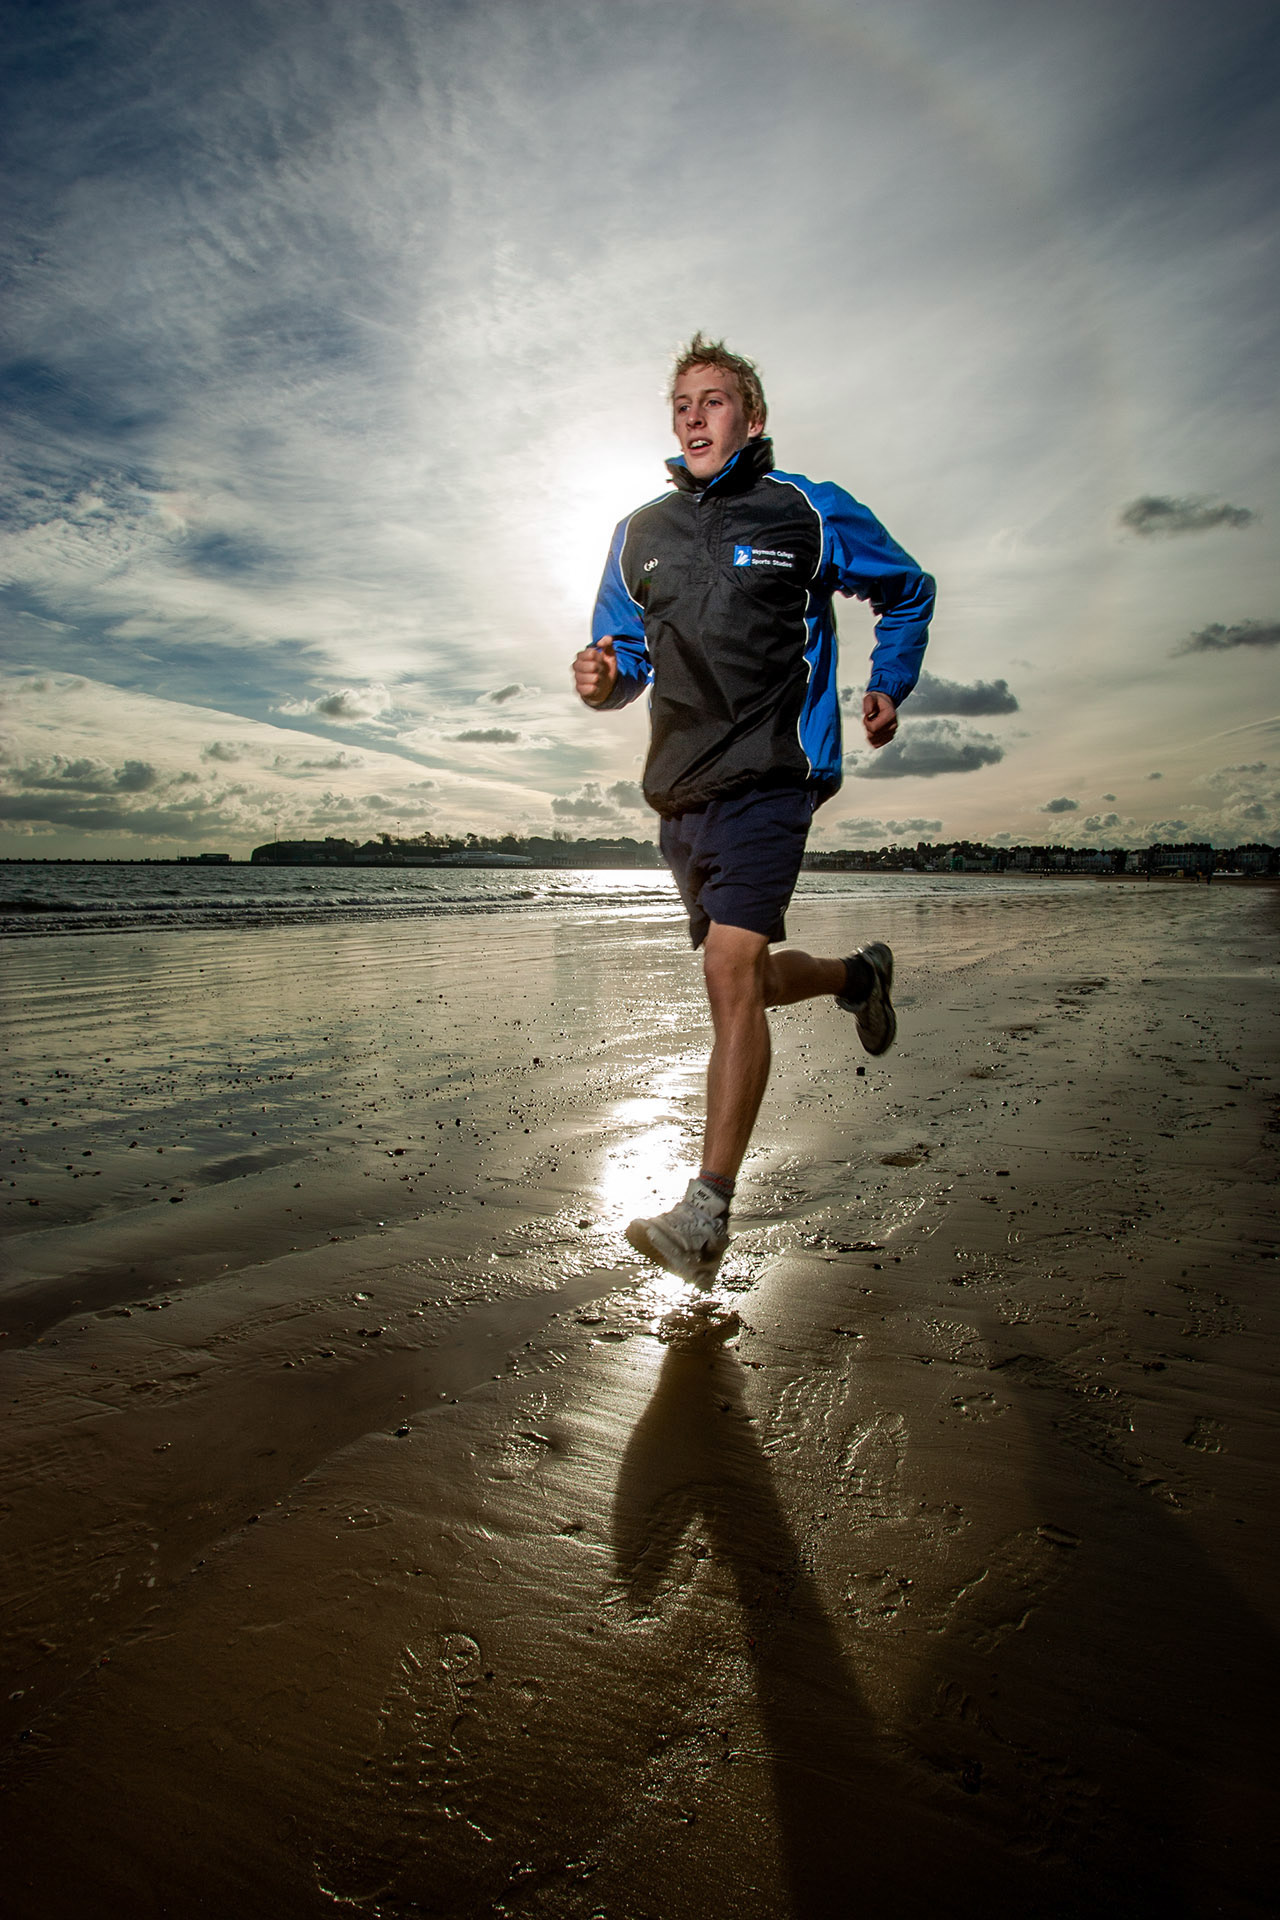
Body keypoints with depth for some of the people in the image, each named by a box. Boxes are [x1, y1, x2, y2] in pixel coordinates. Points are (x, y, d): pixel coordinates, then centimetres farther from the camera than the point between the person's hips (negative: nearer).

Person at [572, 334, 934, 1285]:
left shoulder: (811, 513, 5)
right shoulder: (639, 534, 14)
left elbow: (909, 591, 19)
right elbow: (624, 653, 19)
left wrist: (889, 689, 8)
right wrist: (602, 680, -4)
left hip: (769, 777, -5)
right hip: (681, 792, 6)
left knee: (732, 972, -21)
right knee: (751, 981, 15)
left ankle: (707, 1213, -18)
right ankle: (861, 975, 47)